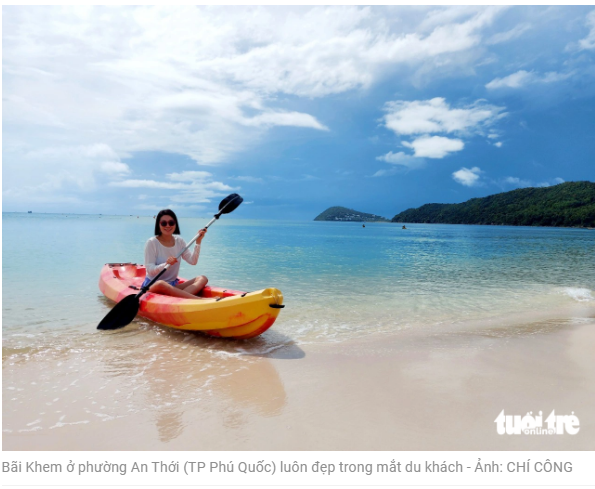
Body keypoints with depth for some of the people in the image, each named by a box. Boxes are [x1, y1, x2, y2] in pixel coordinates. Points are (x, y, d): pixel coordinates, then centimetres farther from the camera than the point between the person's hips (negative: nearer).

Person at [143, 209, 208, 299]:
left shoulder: (179, 241, 7)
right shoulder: (152, 243, -7)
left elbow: (193, 261, -2)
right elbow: (150, 270, -15)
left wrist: (198, 243, -13)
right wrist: (166, 264, -33)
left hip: (173, 285, 6)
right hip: (153, 284, -5)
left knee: (202, 279, -16)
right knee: (160, 284, -42)